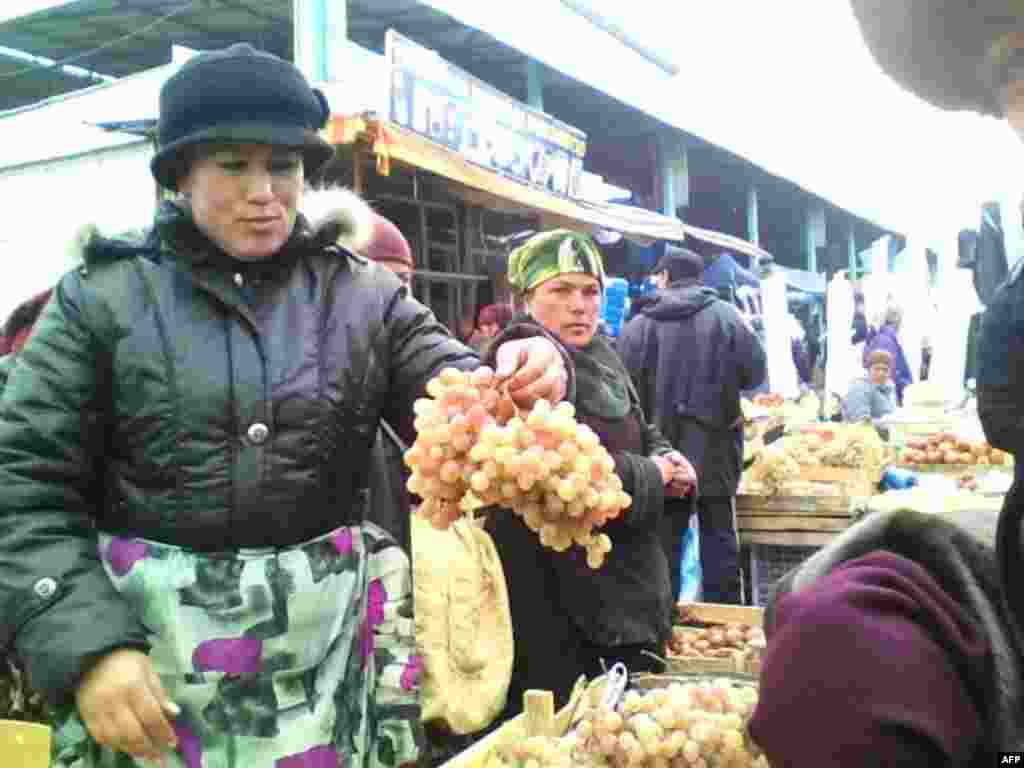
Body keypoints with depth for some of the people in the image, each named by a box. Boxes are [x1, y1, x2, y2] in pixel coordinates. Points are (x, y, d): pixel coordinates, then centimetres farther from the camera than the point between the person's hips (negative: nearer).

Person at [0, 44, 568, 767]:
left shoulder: (366, 296, 3)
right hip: (143, 654, -1)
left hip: (329, 650, 2)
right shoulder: (103, 297, -1)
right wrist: (86, 646, -15)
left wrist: (520, 382, -27)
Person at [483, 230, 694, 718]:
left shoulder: (601, 359, 12)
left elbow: (641, 435, 22)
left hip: (629, 585, 9)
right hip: (559, 599, -9)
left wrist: (667, 461, -1)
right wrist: (651, 476, -14)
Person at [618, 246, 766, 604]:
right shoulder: (724, 315, -4)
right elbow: (755, 372, 0)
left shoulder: (639, 324, -4)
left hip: (660, 449, 0)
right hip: (714, 447, 0)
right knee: (718, 533, 11)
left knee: (663, 537, 10)